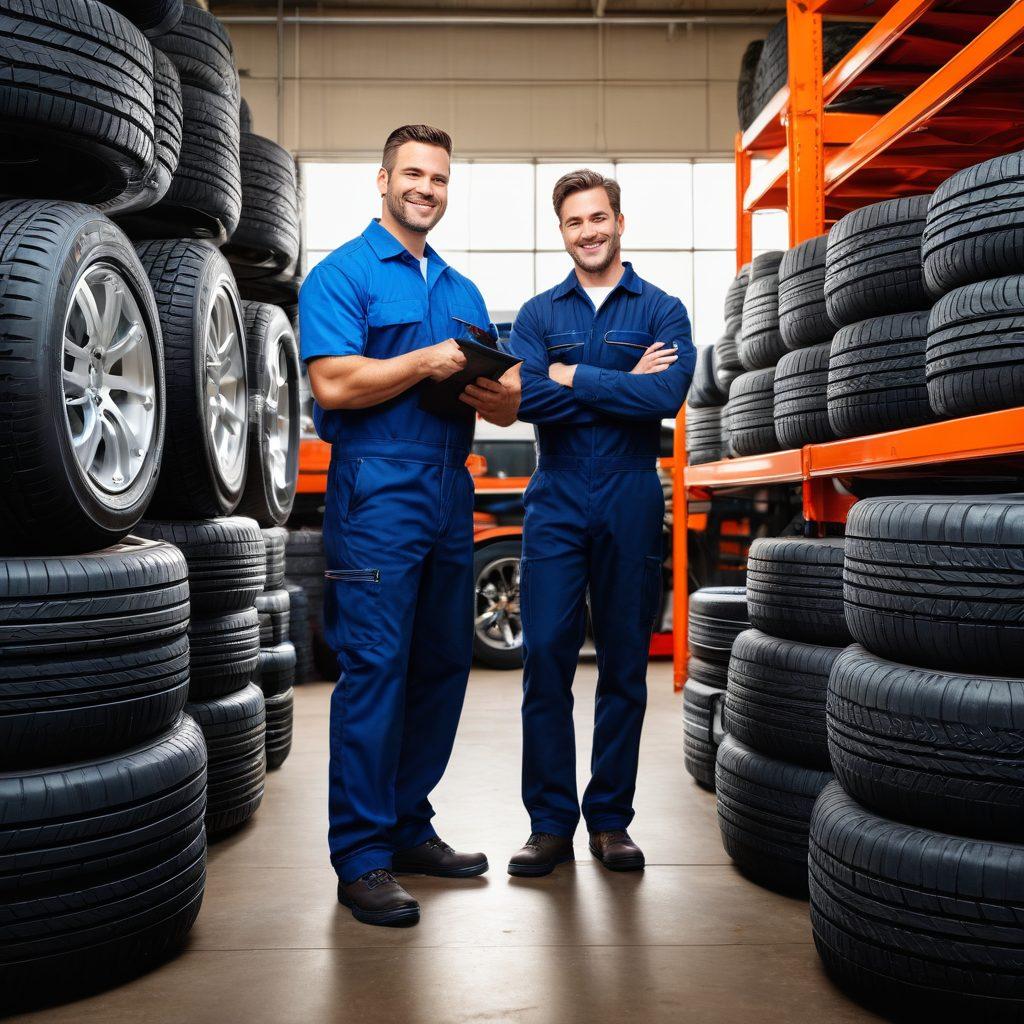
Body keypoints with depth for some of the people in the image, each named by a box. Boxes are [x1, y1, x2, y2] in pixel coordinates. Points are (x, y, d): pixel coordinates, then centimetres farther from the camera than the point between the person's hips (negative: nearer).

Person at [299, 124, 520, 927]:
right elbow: (335, 384, -15)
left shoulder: (463, 290, 20)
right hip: (377, 492, -7)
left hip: (450, 495, 7)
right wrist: (430, 361, -10)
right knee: (374, 669, -7)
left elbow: (508, 403, 15)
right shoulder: (343, 274, 0)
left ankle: (409, 825, 23)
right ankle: (362, 856, 1)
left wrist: (491, 392, -7)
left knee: (444, 664, 10)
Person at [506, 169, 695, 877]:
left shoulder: (662, 311, 7)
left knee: (625, 661, 4)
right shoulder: (539, 314, 11)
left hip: (631, 501, 0)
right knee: (546, 657, -4)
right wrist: (624, 385, -10)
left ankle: (610, 819, 15)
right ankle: (550, 823, 6)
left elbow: (667, 397, -12)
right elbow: (524, 396, -9)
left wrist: (574, 378, -8)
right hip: (557, 500, 1)